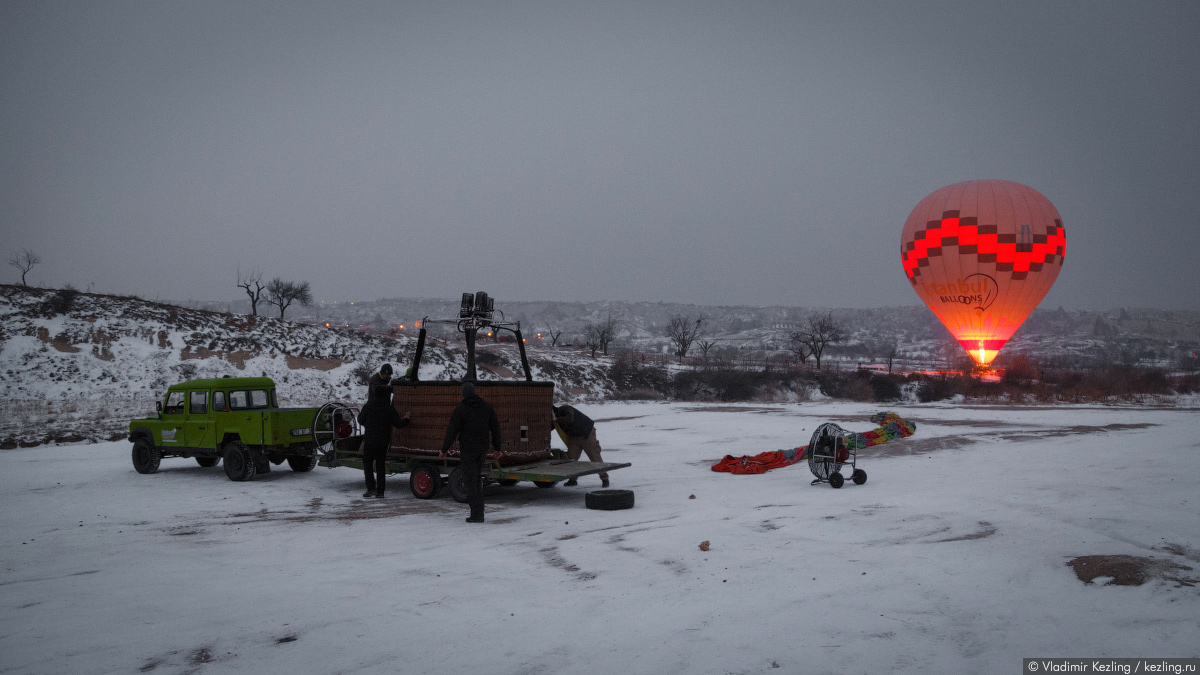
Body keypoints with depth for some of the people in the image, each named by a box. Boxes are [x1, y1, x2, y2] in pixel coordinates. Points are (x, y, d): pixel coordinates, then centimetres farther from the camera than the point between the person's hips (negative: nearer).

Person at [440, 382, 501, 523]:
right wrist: (497, 447, 16)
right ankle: (478, 508, 19)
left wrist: (444, 449, -1)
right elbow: (495, 428, 7)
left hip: (467, 449, -5)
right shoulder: (487, 406, 3)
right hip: (483, 448, 5)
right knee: (476, 477, 20)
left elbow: (452, 431, -12)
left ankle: (477, 514, -2)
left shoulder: (460, 409, -11)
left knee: (471, 481, 0)